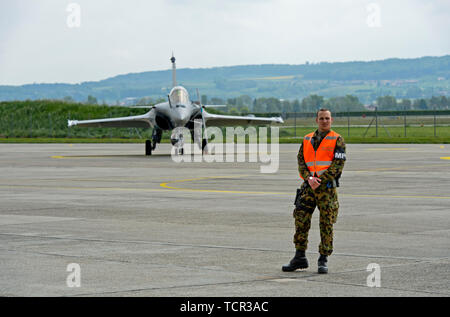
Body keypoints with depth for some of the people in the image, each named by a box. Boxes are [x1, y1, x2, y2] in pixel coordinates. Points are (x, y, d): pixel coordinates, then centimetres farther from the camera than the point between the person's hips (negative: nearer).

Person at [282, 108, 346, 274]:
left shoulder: (337, 140, 1)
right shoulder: (307, 140, 14)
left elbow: (338, 164, -7)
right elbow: (301, 161, 8)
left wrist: (320, 180, -14)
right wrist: (309, 179, -10)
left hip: (327, 186, -4)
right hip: (308, 186, 4)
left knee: (326, 224, -1)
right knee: (301, 221, -1)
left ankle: (323, 260, 6)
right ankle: (299, 257, 6)